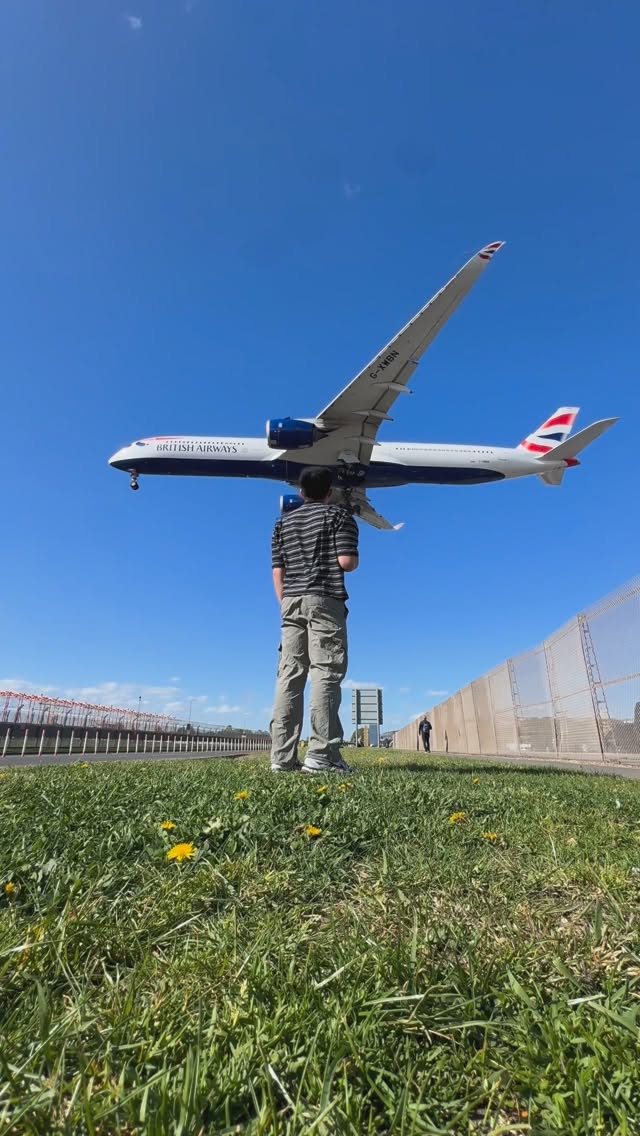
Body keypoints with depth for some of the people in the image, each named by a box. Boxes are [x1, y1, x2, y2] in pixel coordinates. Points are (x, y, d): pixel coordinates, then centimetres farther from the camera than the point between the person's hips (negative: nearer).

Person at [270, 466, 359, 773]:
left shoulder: (283, 523, 19)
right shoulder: (338, 516, 5)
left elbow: (277, 572, 13)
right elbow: (346, 561, -8)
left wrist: (286, 605, 17)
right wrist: (356, 560, 14)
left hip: (291, 601, 5)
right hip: (325, 601, -5)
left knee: (289, 677, 1)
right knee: (325, 674, -8)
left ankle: (282, 757, -1)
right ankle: (321, 755, -12)